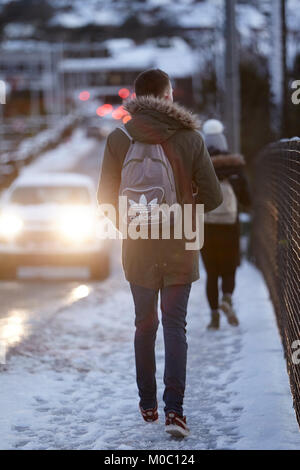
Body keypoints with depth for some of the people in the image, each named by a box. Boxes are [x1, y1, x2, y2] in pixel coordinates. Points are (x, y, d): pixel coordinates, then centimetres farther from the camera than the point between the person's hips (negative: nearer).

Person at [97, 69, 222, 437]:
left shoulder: (118, 139, -5)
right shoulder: (190, 138, -8)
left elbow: (106, 198, -3)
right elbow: (212, 196, -7)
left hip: (138, 249, 1)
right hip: (180, 249, -1)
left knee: (144, 324, 16)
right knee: (175, 326, 3)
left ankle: (147, 404, 23)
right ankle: (174, 410, -8)